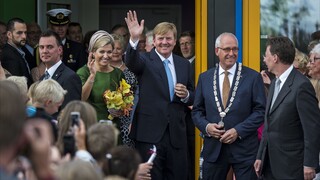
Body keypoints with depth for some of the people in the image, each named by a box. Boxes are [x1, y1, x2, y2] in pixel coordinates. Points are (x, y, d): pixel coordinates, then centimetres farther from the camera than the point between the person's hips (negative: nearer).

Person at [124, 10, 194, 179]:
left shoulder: (184, 64, 11)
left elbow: (192, 98, 18)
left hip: (176, 134, 4)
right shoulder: (145, 60, -1)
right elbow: (131, 62, -24)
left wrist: (186, 95, -7)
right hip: (150, 133, -4)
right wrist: (134, 39, -42)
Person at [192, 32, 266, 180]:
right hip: (213, 149, 3)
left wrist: (238, 131, -14)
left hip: (244, 149, -3)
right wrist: (206, 126, -8)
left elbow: (260, 111, -4)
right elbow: (197, 111, 12)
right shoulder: (205, 78, 9)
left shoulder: (253, 77, -1)